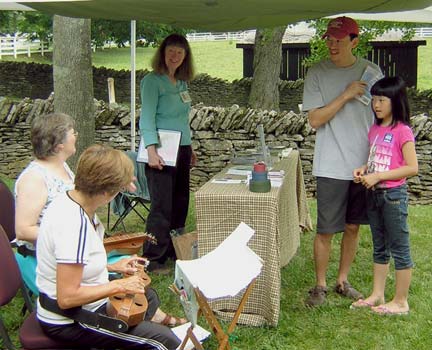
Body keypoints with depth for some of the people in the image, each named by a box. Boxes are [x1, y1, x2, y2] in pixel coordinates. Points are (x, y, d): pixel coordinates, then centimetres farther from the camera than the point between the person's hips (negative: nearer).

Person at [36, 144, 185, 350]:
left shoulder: (67, 200, -3)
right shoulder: (76, 225, -32)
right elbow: (66, 298, -31)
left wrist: (111, 267, 10)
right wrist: (119, 285, -22)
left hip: (83, 302, 10)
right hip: (70, 322, -10)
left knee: (146, 295, 28)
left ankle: (168, 322, 52)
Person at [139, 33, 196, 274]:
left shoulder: (182, 82, 15)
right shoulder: (153, 81, -8)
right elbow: (147, 118, -16)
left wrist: (190, 148, 21)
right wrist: (151, 150, -27)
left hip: (182, 150, 8)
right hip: (162, 152, -8)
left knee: (180, 204, 13)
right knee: (162, 207, -7)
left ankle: (175, 252, 26)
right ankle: (153, 260, 2)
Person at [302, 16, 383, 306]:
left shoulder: (371, 71, 4)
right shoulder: (317, 74, -3)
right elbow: (315, 120, -9)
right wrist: (346, 95, -17)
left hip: (364, 165, 3)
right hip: (332, 167, -3)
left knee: (353, 227, 12)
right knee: (325, 230, 0)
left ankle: (343, 281, 28)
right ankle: (320, 285, 18)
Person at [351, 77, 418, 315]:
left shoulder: (402, 131, -14)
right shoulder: (375, 129, 9)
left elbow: (412, 168, -18)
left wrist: (378, 176, -21)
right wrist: (363, 170, -1)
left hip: (393, 195, -8)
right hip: (374, 194, 8)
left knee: (399, 248, 3)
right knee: (379, 248, 17)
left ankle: (401, 302, 13)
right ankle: (377, 295, 28)